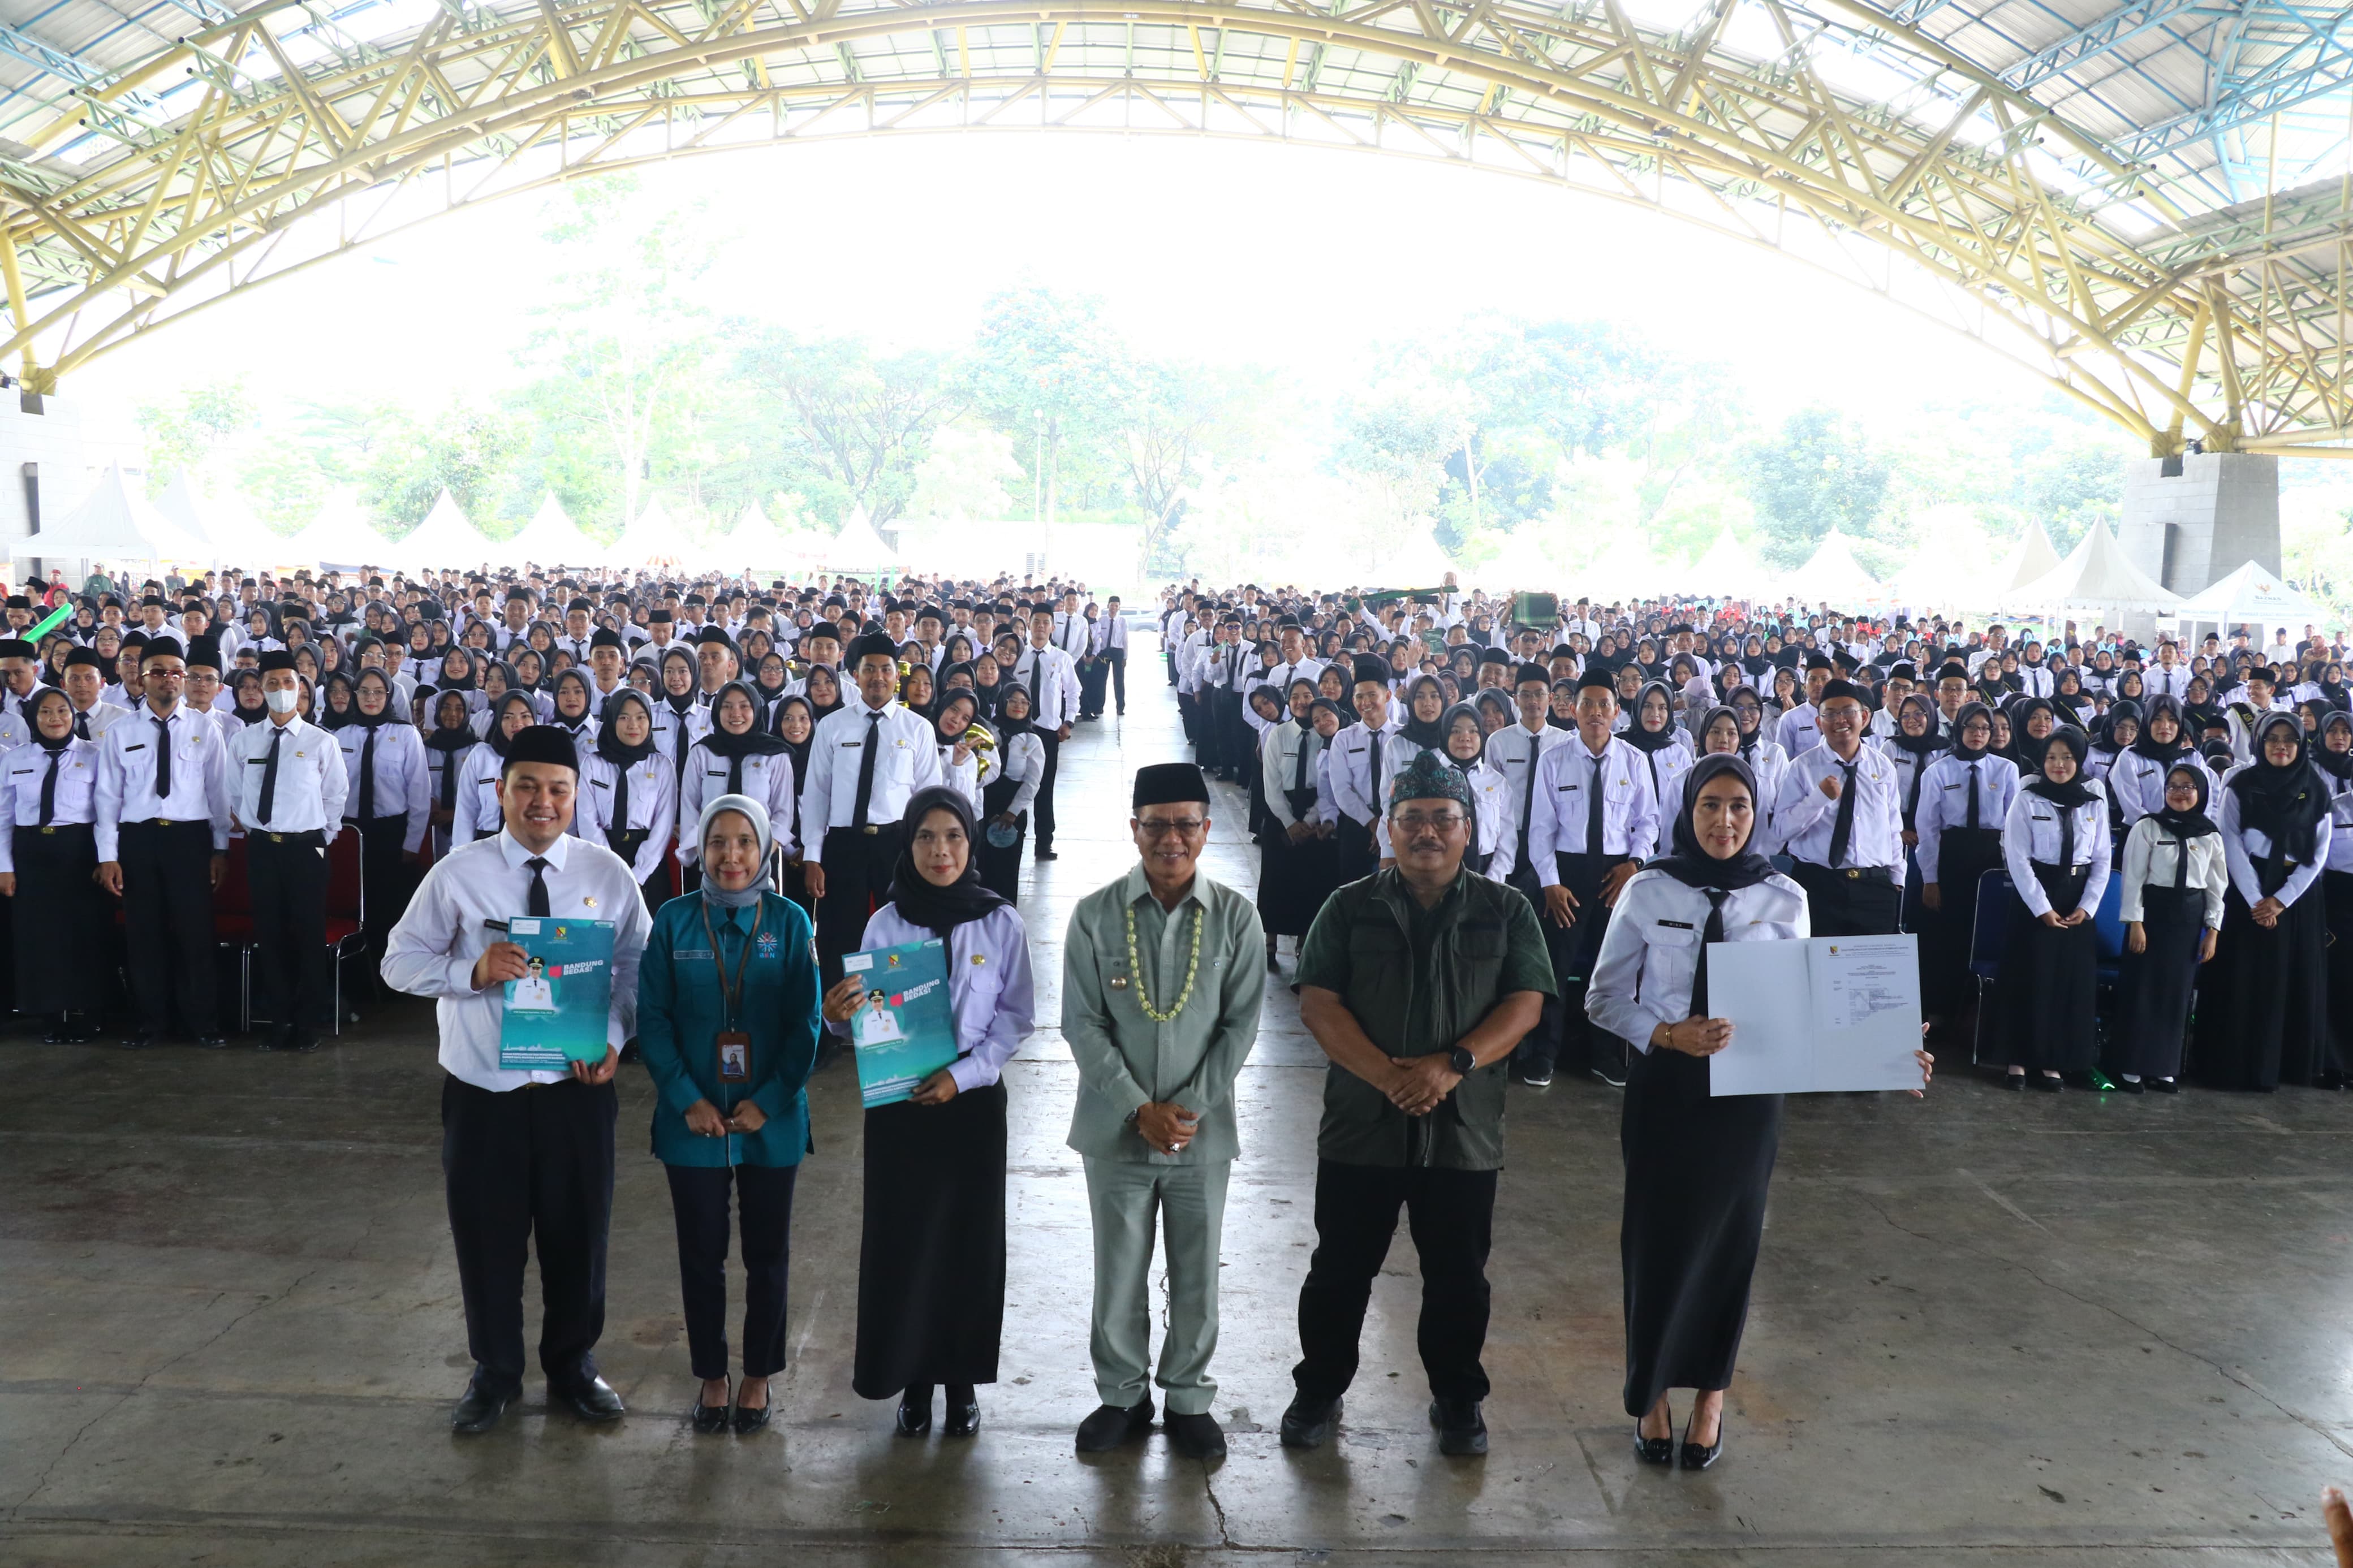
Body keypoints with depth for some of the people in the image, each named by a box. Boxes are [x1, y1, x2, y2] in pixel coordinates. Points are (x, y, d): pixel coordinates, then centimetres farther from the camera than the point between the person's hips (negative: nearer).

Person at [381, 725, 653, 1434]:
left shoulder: (608, 873, -2)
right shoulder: (457, 874, -5)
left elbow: (637, 967, 1)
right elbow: (401, 962, -2)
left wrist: (614, 1037, -16)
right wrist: (473, 970, -20)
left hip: (577, 1088, 1)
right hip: (482, 1091, -1)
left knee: (579, 1234, 13)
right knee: (487, 1237, 12)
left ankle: (573, 1366, 36)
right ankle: (494, 1372, 35)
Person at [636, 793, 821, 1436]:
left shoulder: (789, 921, -4)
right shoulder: (674, 920, -3)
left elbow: (805, 1023, -4)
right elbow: (652, 1018, -3)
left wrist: (769, 1101, -13)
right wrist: (686, 1099, -12)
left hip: (772, 1120, 0)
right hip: (693, 1120, 0)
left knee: (767, 1254, 11)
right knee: (701, 1255, 11)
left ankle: (758, 1377, 28)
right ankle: (711, 1378, 28)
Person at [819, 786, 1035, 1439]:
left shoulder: (1001, 924, -4)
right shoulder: (886, 924, -3)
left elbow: (1017, 1019, -1)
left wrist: (964, 1073, -14)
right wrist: (838, 1015, -23)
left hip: (973, 1103, 0)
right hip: (898, 1103, 0)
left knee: (970, 1240, 7)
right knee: (901, 1240, 5)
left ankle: (962, 1379, 24)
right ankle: (912, 1379, 21)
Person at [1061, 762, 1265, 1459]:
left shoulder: (1236, 917, -4)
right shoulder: (1095, 915, -6)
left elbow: (1242, 1023, -3)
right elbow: (1082, 1023, -6)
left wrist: (1189, 1107, -11)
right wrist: (1139, 1110, -13)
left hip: (1203, 1130, 1)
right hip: (1116, 1127, 0)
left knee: (1197, 1276, 12)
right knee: (1119, 1273, 12)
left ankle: (1189, 1399, 30)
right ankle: (1122, 1396, 30)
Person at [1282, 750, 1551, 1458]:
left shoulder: (1506, 912, 4)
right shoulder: (1350, 908, 3)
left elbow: (1525, 1002, -4)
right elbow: (1317, 1003, -6)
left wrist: (1453, 1065, -19)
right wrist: (1388, 1075, -18)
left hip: (1465, 1130, 0)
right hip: (1361, 1126, 0)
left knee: (1459, 1278, 11)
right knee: (1340, 1269, 10)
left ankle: (1458, 1398, 30)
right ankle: (1319, 1391, 28)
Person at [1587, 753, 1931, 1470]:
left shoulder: (1784, 899, -2)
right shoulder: (1648, 891, -6)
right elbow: (1605, 996, -3)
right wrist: (1666, 1035, -20)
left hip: (1747, 1095, 1)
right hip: (1664, 1091, -1)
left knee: (1727, 1241, 11)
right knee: (1657, 1240, 5)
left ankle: (1710, 1397, 31)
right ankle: (1651, 1393, 27)